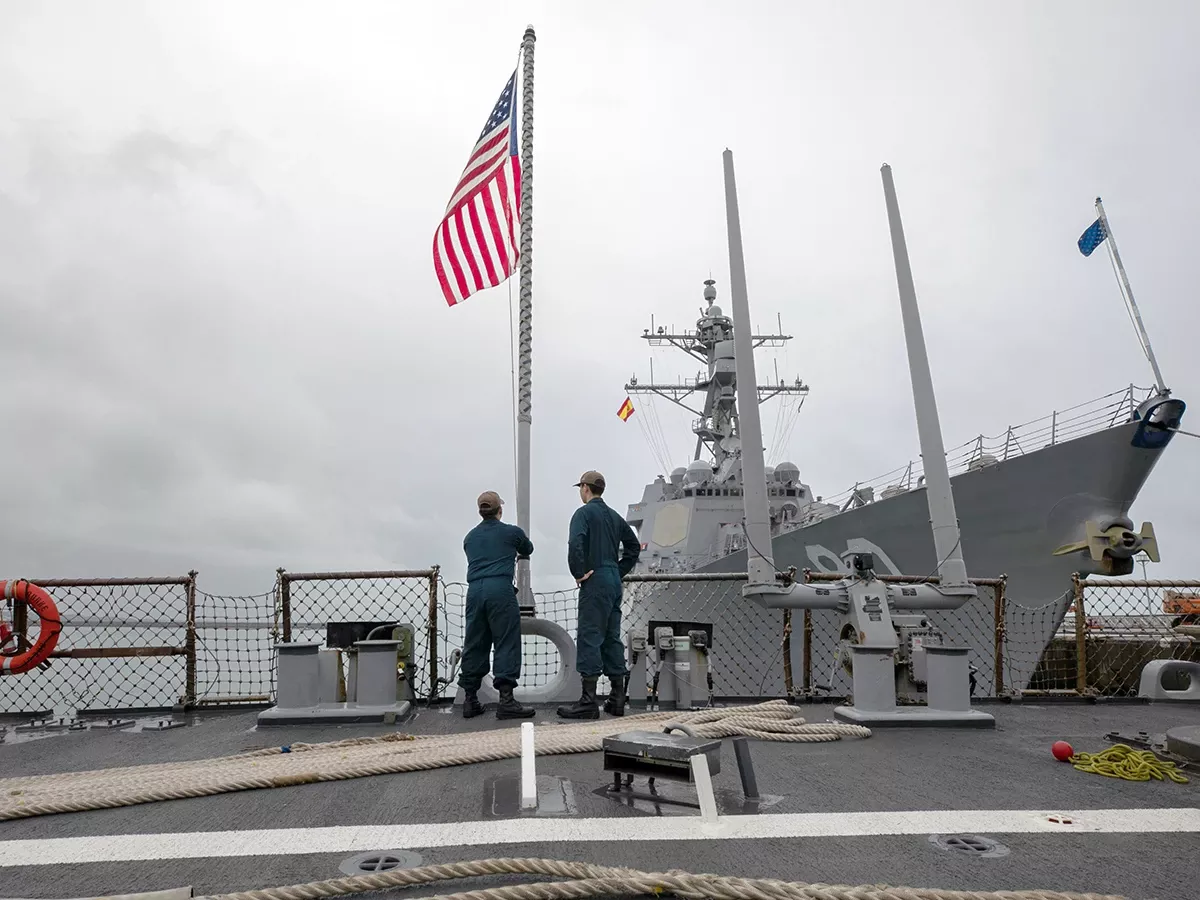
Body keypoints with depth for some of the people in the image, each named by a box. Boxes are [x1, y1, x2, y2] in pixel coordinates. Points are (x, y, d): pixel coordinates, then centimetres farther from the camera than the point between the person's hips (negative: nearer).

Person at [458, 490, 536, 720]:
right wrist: (517, 554, 52)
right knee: (507, 643, -2)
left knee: (474, 645, 9)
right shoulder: (512, 532, 9)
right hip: (500, 590, -5)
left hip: (474, 591, 5)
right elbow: (528, 549, 28)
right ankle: (506, 700, -6)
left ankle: (470, 701, 14)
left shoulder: (470, 537, 19)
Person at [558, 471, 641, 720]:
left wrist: (578, 573, -14)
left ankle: (588, 701, -6)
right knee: (612, 638, 12)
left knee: (589, 638, -6)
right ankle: (617, 698, 15)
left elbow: (575, 543, -25)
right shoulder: (614, 515, 17)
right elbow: (633, 546, 22)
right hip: (614, 582, 8)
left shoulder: (584, 513, -8)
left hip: (594, 581, -8)